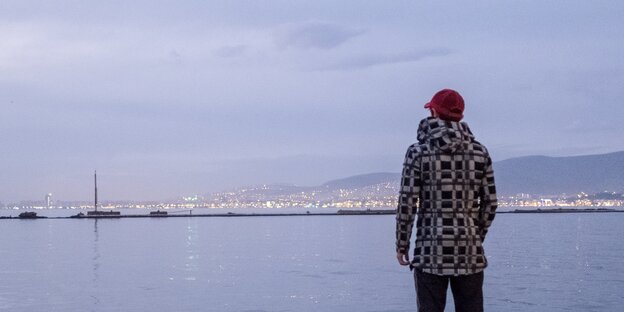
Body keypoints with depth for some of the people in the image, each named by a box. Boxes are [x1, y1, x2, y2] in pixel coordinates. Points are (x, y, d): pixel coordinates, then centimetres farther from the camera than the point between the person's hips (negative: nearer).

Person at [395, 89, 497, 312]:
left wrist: (401, 244, 3)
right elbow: (490, 203, 7)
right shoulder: (479, 151, 5)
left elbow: (407, 203, -7)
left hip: (430, 251, -3)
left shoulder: (418, 152, -4)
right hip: (470, 252, 3)